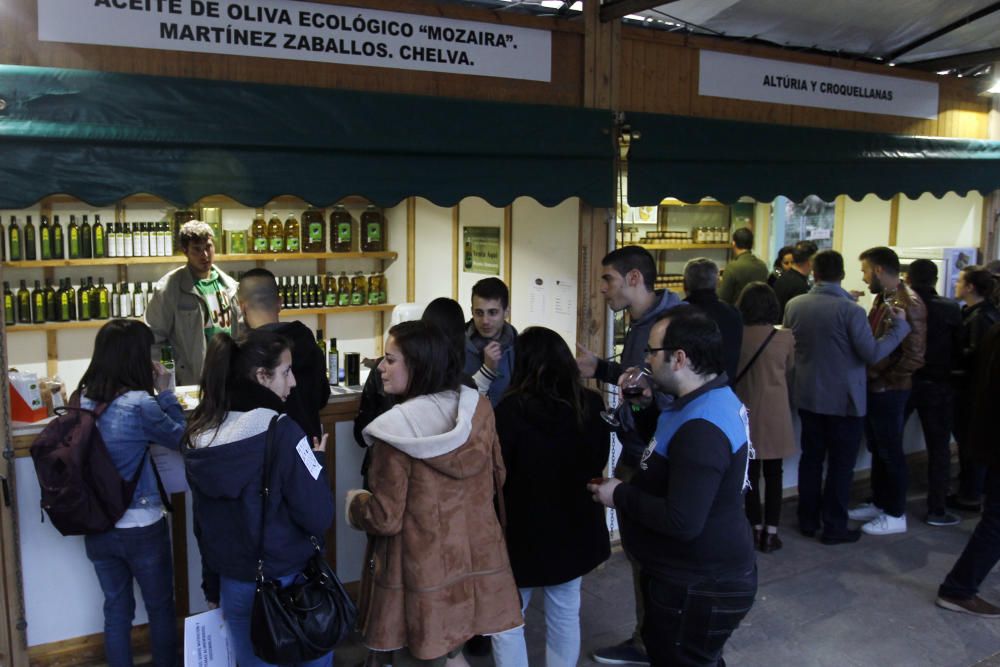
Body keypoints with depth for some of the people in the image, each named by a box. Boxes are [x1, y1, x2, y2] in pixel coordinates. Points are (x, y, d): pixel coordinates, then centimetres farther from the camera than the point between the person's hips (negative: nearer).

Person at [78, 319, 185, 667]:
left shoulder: (83, 400, -4)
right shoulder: (140, 405, -22)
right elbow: (180, 437, -7)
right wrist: (165, 392, -2)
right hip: (142, 529, -5)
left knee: (116, 609, 19)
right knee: (160, 609, 16)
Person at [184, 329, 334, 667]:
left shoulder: (200, 434, -3)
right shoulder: (281, 431, -23)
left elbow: (203, 521, 9)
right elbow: (319, 517, -20)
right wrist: (316, 461, -6)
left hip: (232, 580, 6)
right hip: (289, 582, -5)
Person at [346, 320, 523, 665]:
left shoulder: (395, 428, -21)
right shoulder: (479, 407, -5)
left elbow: (385, 519, -15)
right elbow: (496, 479, 9)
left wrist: (353, 502, 4)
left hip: (423, 574, -5)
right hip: (476, 561, 5)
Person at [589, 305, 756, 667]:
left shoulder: (701, 429, -31)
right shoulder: (716, 398, 3)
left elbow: (681, 522, -35)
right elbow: (672, 451, 15)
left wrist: (621, 495, -21)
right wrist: (645, 405, 2)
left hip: (699, 587, -10)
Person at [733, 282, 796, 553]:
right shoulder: (785, 337, -9)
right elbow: (789, 370, 8)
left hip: (746, 412, 1)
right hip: (774, 413, 0)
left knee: (751, 473, 10)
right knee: (773, 474, 7)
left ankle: (756, 529, 17)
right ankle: (770, 533, 9)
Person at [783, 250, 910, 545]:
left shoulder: (794, 305, -4)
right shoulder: (851, 310, -18)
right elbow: (872, 353, -15)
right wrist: (899, 325, -5)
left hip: (807, 396, 5)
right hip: (844, 400, -4)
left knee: (810, 458, 15)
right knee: (840, 465, 6)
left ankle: (807, 521, 24)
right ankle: (834, 528, 13)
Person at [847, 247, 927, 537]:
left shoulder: (909, 304, -19)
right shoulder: (882, 298, 8)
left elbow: (914, 358, -22)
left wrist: (880, 376, -13)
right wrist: (870, 375, 3)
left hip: (889, 390, -8)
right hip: (874, 387, 8)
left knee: (891, 452, 4)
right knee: (877, 449, 18)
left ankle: (895, 515, 18)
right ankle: (879, 504, 32)